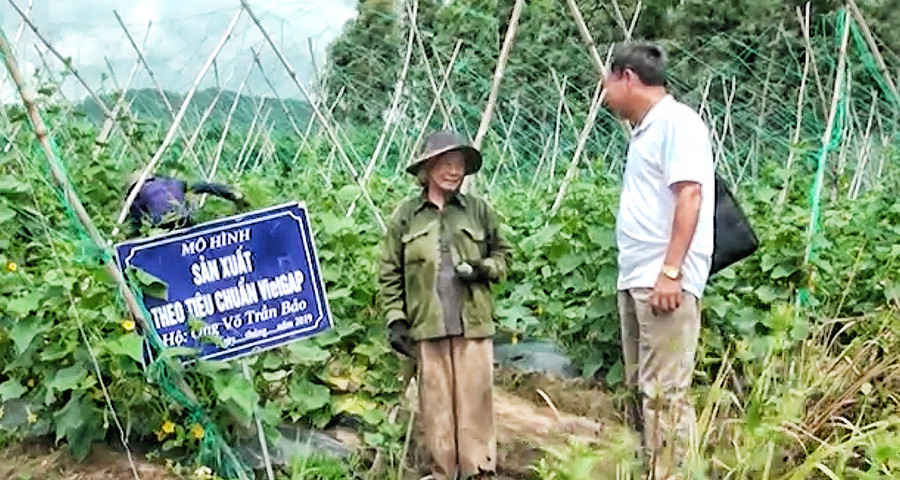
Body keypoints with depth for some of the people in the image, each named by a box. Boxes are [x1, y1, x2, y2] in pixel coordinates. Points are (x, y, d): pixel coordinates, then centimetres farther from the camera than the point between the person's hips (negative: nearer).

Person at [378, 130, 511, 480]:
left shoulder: (478, 211, 7)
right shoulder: (405, 216, 4)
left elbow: (503, 255, 15)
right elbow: (389, 273, 5)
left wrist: (483, 268, -6)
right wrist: (395, 320, -1)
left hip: (473, 323, 1)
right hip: (427, 325, 0)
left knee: (475, 398, 2)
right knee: (436, 401, 5)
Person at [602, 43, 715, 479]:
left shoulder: (676, 120, -7)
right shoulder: (645, 130, 20)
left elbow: (689, 197, -16)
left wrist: (670, 271, -22)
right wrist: (634, 276, 16)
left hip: (664, 280, -10)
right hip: (635, 279, 10)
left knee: (665, 390, -9)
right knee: (641, 387, 11)